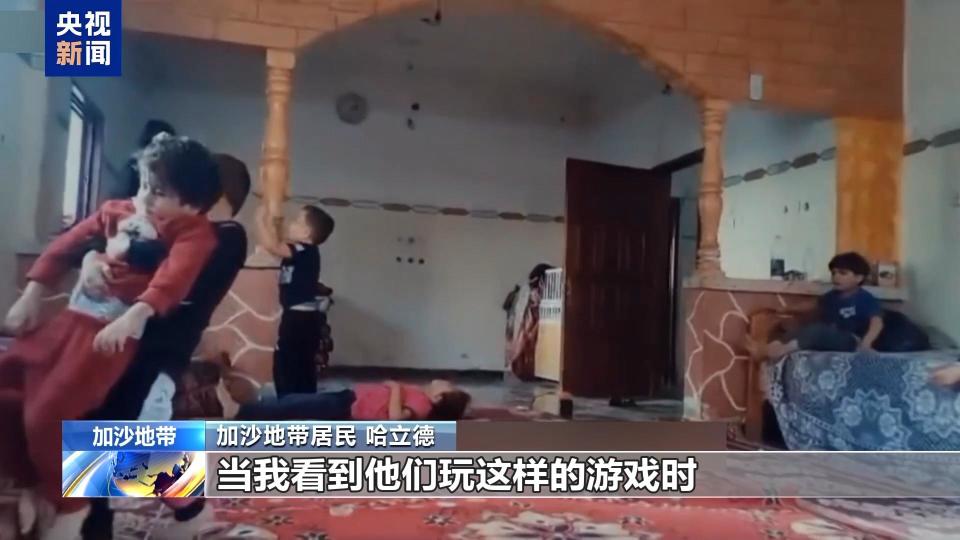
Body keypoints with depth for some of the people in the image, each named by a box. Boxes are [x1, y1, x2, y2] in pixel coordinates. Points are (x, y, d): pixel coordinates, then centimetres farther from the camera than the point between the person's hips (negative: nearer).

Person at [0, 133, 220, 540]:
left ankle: (70, 503, 5)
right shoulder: (115, 211, 16)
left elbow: (173, 278, -24)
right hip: (72, 318, 8)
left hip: (118, 330, -8)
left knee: (47, 412, -20)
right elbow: (64, 247, 23)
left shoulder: (192, 232, -6)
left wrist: (131, 317, -39)